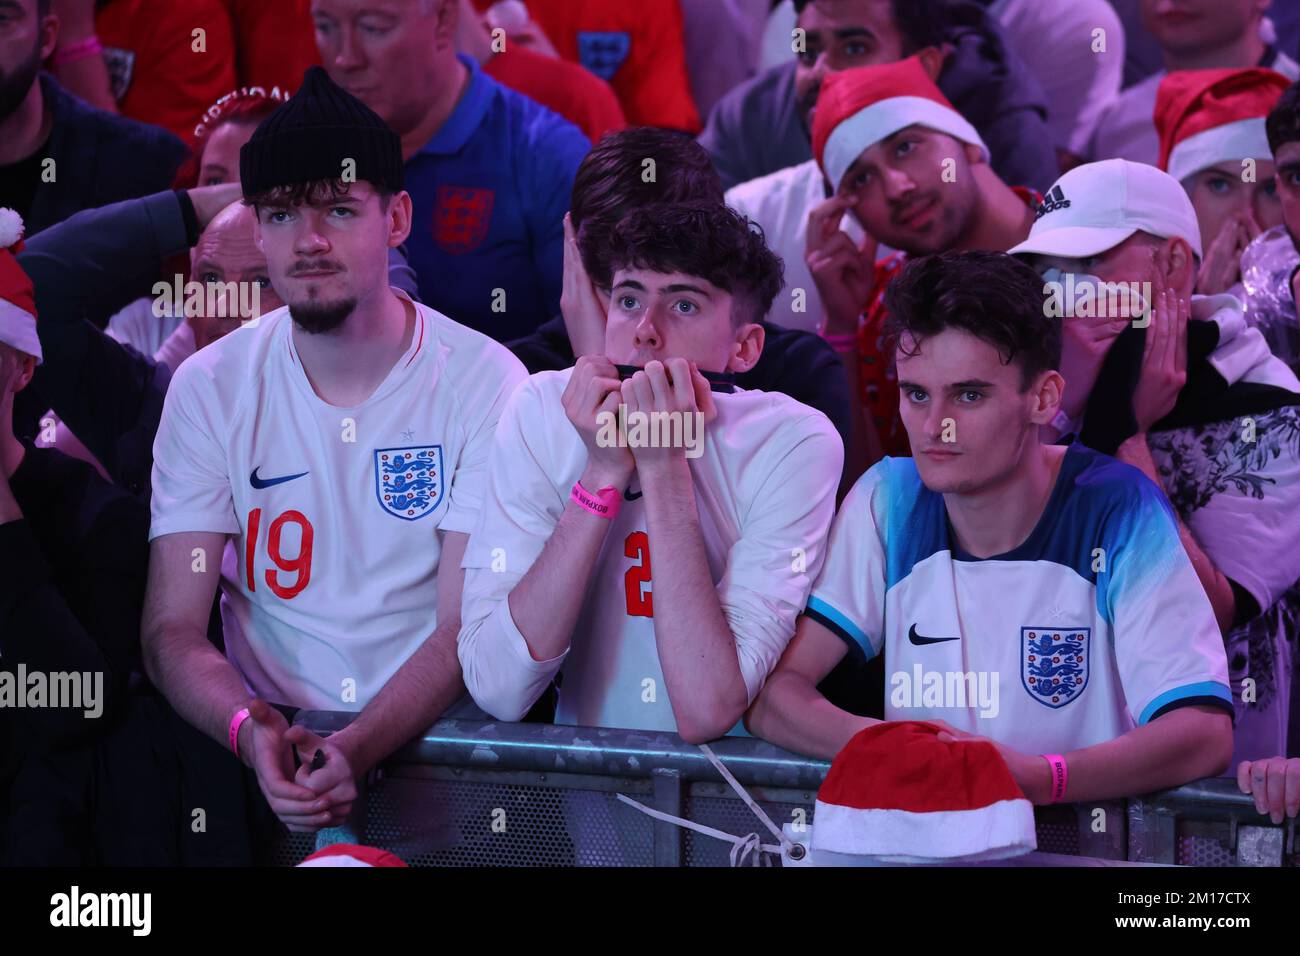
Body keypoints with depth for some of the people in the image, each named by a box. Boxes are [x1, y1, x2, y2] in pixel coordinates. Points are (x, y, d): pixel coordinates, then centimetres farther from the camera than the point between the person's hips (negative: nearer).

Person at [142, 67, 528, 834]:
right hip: (271, 743, 1)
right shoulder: (211, 387, 3)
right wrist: (251, 732, -24)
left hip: (438, 743, -1)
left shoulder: (485, 381, -2)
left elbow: (468, 628, -8)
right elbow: (172, 630, -2)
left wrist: (358, 750, -26)